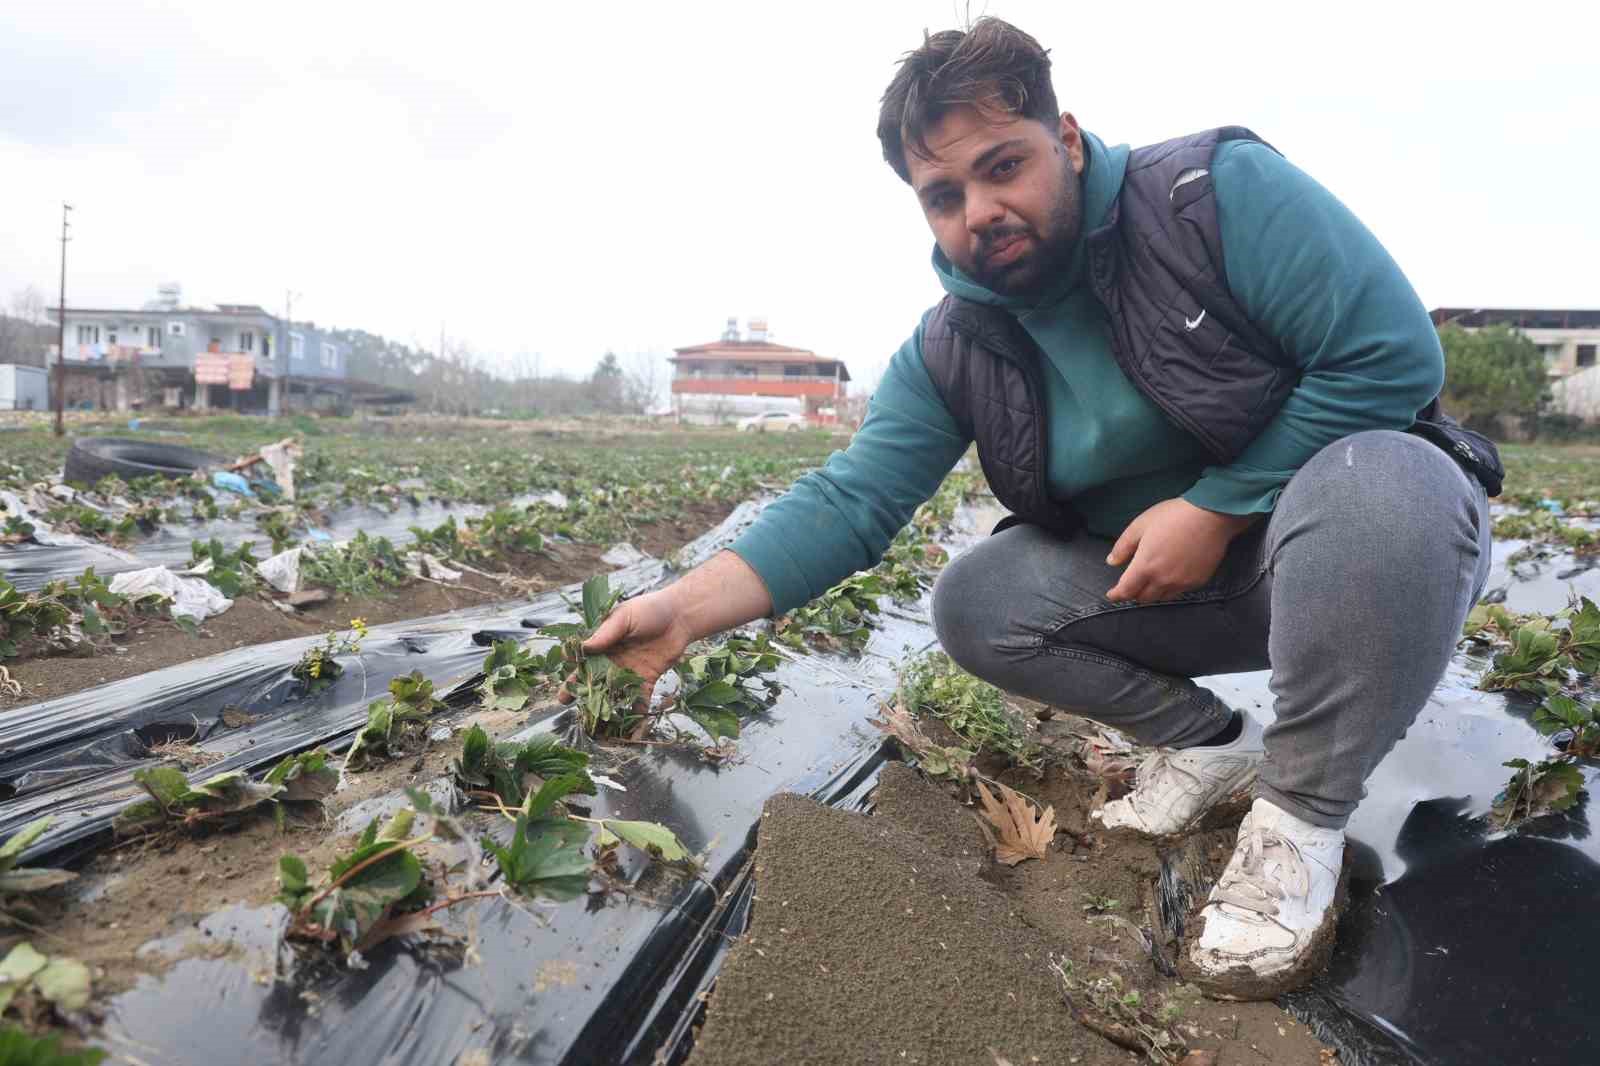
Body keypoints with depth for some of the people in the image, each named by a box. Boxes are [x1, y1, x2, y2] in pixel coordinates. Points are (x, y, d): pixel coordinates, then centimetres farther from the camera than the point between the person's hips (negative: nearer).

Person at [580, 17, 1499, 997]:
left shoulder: (1220, 191, -19)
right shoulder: (949, 357, -7)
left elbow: (1395, 356, -21)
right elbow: (850, 502, -13)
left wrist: (1216, 509, -23)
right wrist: (688, 608, -25)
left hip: (1386, 514, -3)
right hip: (1157, 579, 4)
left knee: (1371, 481, -38)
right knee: (974, 603, -13)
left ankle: (1304, 808, -16)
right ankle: (1207, 739, 6)